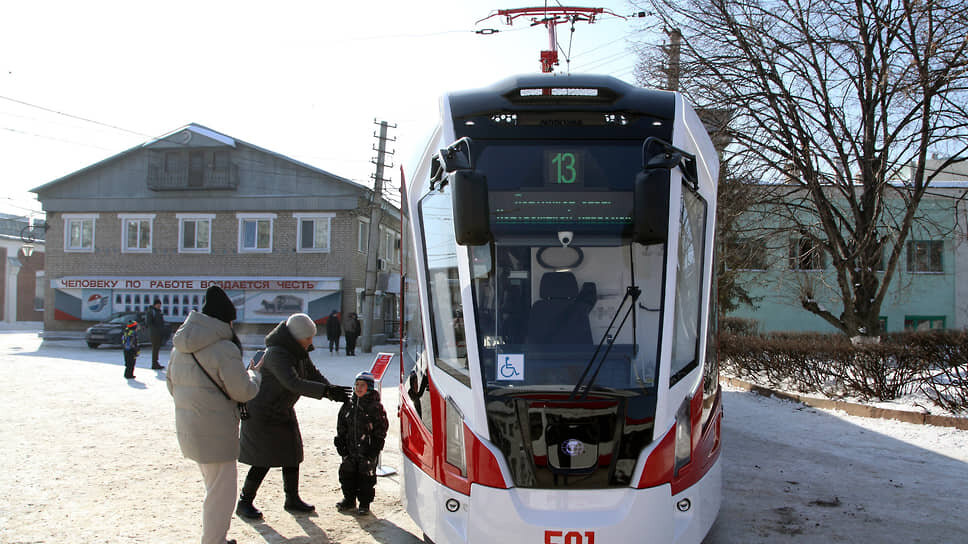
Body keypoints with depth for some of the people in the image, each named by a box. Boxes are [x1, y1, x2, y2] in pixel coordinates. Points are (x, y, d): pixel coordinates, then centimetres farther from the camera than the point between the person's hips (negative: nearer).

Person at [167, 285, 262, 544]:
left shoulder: (180, 347, 6)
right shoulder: (224, 349, -20)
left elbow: (172, 385, 16)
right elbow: (244, 391, -15)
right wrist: (254, 374, 4)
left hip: (187, 427, 9)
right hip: (215, 433, -9)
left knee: (215, 486, 24)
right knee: (221, 492, 3)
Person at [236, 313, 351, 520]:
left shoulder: (299, 351, -1)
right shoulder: (277, 354, -29)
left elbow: (312, 373, 8)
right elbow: (293, 383, -40)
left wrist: (330, 389, -10)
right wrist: (326, 391, -44)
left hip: (283, 412, 9)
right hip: (261, 414, -9)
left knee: (292, 454, 10)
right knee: (264, 461, -7)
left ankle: (292, 499, 22)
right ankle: (244, 502, 9)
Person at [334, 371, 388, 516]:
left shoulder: (375, 406, -8)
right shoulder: (348, 405, 6)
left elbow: (381, 428, -6)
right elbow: (341, 426, 14)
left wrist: (376, 446, -11)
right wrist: (340, 442, 6)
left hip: (368, 450, -5)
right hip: (350, 449, 5)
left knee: (366, 476, 2)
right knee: (347, 474, 12)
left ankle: (364, 503, 15)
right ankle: (349, 500, 29)